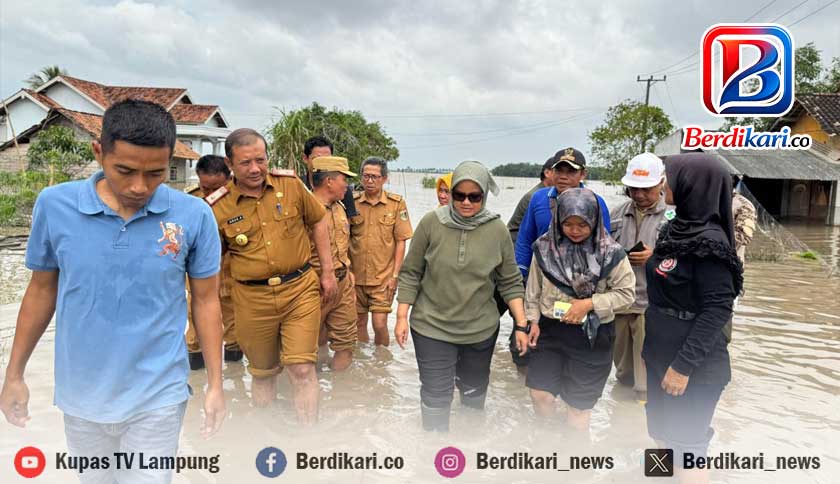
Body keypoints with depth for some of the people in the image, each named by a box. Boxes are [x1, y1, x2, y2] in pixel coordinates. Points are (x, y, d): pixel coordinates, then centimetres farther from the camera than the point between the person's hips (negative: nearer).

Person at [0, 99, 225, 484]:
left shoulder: (194, 216, -14)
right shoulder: (54, 205, -10)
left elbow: (205, 300, -4)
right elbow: (41, 290, 4)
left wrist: (215, 384, -3)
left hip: (157, 396, -2)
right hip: (80, 394, 3)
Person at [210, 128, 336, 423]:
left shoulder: (290, 184, -3)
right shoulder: (218, 208, -5)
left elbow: (318, 221, 9)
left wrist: (328, 272, 7)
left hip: (301, 289, -1)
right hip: (252, 299, 1)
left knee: (302, 369, -5)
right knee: (262, 372, 17)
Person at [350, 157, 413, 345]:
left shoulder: (396, 204, -4)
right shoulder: (352, 202, 1)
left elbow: (401, 242, -3)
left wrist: (394, 275, -7)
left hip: (383, 277, -2)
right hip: (356, 275, 3)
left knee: (380, 324, -5)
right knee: (358, 323, 13)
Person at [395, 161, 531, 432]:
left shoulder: (497, 230, -7)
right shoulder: (431, 222, -11)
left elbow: (510, 282, 1)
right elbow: (411, 274, -3)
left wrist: (522, 325, -1)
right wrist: (402, 317, -3)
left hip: (481, 329, 2)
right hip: (432, 327, -2)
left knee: (475, 390, 20)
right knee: (436, 395, 1)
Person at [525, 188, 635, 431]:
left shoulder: (610, 253, -12)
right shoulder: (545, 247, -4)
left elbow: (625, 293, -7)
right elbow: (533, 288, 5)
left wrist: (589, 304, -17)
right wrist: (533, 320, 1)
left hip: (591, 336, -2)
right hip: (550, 330, 2)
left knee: (579, 402, 11)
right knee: (540, 395, 5)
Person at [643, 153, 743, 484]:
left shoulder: (708, 240, -20)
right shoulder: (677, 229, 6)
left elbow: (717, 310, -22)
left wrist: (684, 365, -22)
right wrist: (650, 346, 18)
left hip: (692, 365, -8)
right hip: (660, 355, 8)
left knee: (686, 447, 6)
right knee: (662, 435, 19)